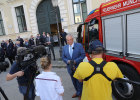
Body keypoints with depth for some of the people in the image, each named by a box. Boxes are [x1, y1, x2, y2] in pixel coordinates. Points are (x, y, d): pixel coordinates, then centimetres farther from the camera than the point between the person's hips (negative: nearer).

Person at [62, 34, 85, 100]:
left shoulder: (79, 45, -8)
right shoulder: (64, 48, 3)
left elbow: (83, 55, -10)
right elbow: (63, 57, 6)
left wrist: (76, 61, -18)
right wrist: (67, 61, -14)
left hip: (78, 67, -4)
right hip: (70, 68, 4)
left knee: (79, 81, 8)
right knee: (74, 81, 20)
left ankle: (79, 94, 31)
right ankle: (77, 92, 43)